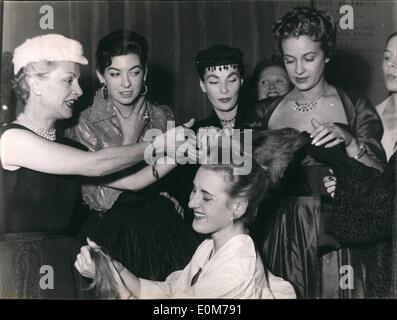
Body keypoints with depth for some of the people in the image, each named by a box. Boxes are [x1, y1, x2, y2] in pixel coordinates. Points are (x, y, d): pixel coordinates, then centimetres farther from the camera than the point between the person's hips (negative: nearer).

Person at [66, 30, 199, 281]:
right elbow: (102, 198, -17)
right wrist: (130, 138, -17)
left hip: (164, 231, 3)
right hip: (112, 236, -3)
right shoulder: (84, 125, -9)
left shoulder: (164, 117, 1)